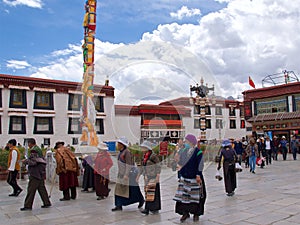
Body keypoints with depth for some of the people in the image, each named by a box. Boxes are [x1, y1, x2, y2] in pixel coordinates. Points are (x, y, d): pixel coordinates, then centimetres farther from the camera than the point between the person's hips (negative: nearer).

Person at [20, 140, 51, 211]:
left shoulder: (34, 150, -14)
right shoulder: (38, 149, 15)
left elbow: (33, 162, -20)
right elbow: (43, 161, 19)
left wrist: (26, 161, -4)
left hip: (35, 173, -10)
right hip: (40, 173, 10)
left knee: (31, 189, -2)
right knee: (41, 188, 12)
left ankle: (28, 205, 3)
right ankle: (47, 203, 15)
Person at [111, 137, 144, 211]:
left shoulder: (127, 152, -19)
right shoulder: (121, 152, 9)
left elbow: (128, 164, -23)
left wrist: (126, 175, -26)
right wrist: (119, 173, 21)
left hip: (129, 174, -9)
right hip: (121, 174, 9)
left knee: (132, 189, 5)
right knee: (119, 189, 5)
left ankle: (141, 200, 27)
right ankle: (119, 205, 10)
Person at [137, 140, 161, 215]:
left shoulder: (153, 156, -12)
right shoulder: (144, 157, 11)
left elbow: (158, 167, -13)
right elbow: (142, 167, 19)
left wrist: (157, 176, -19)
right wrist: (138, 175, 19)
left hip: (153, 177, -7)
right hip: (146, 177, 8)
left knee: (152, 192, -6)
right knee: (147, 192, 8)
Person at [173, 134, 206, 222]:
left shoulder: (198, 152, -10)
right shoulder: (184, 151, 9)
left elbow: (200, 165, -13)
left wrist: (198, 175, -19)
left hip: (194, 178, -5)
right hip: (184, 178, 6)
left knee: (195, 196, 5)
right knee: (183, 195, 4)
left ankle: (196, 213, 20)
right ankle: (185, 213, 17)